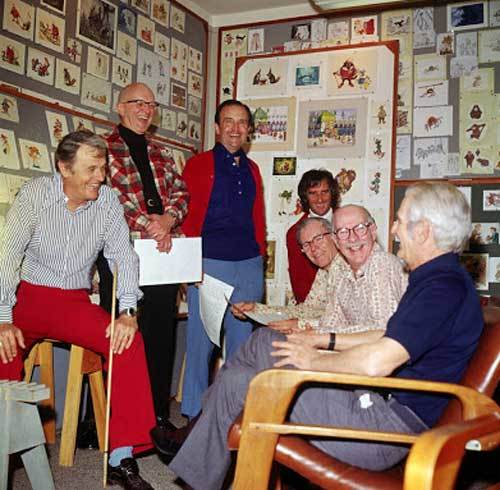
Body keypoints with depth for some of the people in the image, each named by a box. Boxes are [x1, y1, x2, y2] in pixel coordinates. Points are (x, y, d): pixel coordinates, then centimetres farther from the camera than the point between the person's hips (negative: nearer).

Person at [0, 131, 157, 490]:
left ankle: (122, 457, -18)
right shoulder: (36, 194, -7)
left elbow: (123, 255, -2)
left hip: (75, 302, 2)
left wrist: (127, 311, -16)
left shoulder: (108, 201, 0)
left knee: (129, 340, -22)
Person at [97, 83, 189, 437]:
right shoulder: (104, 148, 4)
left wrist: (169, 219, -8)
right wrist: (147, 226, -17)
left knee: (162, 333, 8)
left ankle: (160, 414, 19)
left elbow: (181, 192, 13)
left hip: (163, 250, 5)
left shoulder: (161, 154, 21)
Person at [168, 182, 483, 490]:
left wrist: (315, 361, -12)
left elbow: (376, 363, -30)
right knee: (263, 340, 10)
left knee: (234, 383, -8)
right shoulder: (439, 278, 13)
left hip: (386, 425, -10)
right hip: (374, 399, 10)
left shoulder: (445, 287, -21)